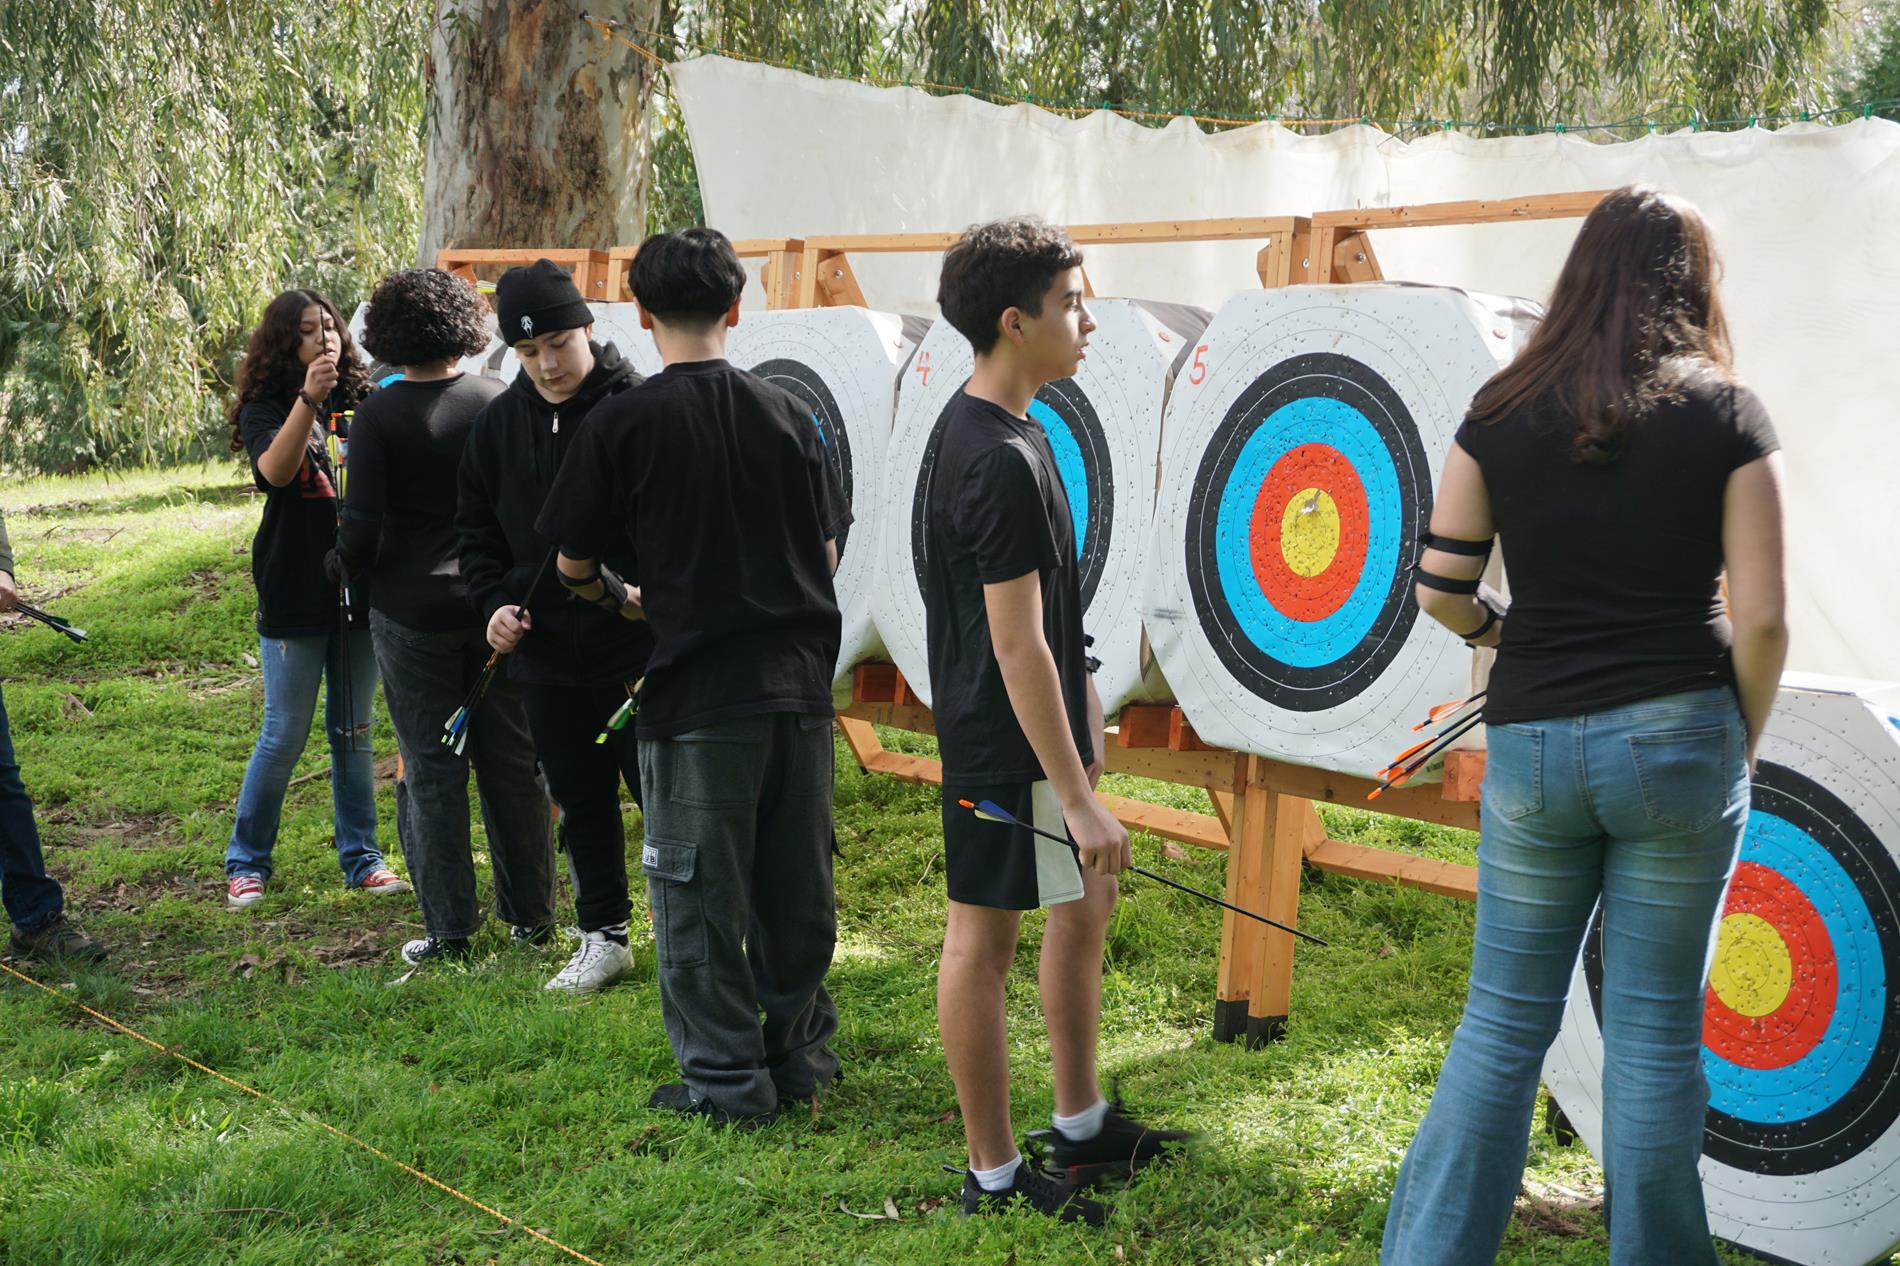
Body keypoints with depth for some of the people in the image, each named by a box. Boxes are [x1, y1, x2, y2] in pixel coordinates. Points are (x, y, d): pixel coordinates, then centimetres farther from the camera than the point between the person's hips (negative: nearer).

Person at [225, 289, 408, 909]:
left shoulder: (363, 404, 5)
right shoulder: (265, 410, -3)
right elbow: (275, 470, -24)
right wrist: (309, 398, -34)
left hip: (360, 590, 3)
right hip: (295, 597, -3)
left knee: (353, 732, 12)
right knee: (284, 736, 2)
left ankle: (361, 858, 20)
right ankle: (245, 863, 16)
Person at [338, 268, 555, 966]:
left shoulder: (379, 414, -10)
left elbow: (361, 524, -11)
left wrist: (355, 576, 8)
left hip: (412, 613, -3)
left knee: (432, 770, 6)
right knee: (513, 762, 12)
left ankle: (449, 928, 10)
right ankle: (530, 915, 22)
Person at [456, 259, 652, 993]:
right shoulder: (500, 424, 6)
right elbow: (476, 525, 14)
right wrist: (494, 601, -1)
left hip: (637, 649, -5)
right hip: (543, 653, 5)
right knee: (580, 802, 15)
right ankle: (603, 937, 29)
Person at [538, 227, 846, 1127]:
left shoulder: (625, 422, -6)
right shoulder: (787, 414, 5)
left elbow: (571, 562, 0)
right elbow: (826, 550, 11)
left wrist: (626, 602, 20)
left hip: (697, 691, -4)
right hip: (798, 681, 5)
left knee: (699, 893, 7)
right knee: (797, 888, 15)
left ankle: (726, 1078, 13)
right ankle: (800, 1053, 27)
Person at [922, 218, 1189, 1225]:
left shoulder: (993, 428, 9)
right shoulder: (1001, 461, -23)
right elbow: (1017, 644, -26)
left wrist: (1081, 698, 22)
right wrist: (1077, 797, -24)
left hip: (1034, 723, 11)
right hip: (1004, 744, -11)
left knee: (1086, 904, 18)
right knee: (983, 936, 1)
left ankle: (1081, 1125, 33)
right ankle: (994, 1176, 15)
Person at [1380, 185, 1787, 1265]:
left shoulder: (1501, 412, 2)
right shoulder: (1727, 414, -3)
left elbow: (1439, 589, 1)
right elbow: (1762, 621, -6)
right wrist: (1744, 748, 8)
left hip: (1532, 747, 2)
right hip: (1678, 739, -1)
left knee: (1505, 1018, 12)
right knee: (1657, 1028, 9)